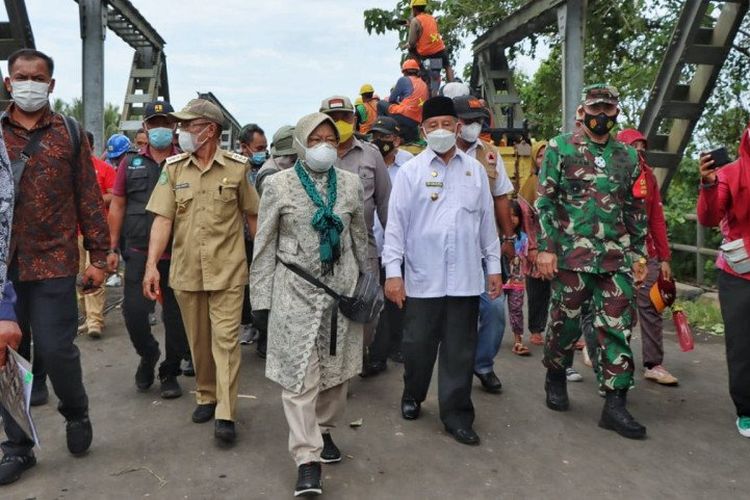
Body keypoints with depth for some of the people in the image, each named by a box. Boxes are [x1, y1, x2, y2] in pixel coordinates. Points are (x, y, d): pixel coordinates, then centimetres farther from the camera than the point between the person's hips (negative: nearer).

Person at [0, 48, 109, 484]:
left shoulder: (70, 133, 4)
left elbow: (89, 198, 2)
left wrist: (99, 257, -2)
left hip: (54, 261, -2)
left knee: (56, 349, -3)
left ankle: (76, 411, 27)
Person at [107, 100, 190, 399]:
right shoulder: (131, 164, 9)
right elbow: (117, 207, 9)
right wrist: (112, 248, 3)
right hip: (138, 252, 1)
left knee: (175, 317, 5)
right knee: (134, 312, -4)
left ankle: (170, 372, 22)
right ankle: (148, 355, 25)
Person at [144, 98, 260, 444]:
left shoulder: (237, 167, -3)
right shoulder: (173, 168, 3)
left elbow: (252, 215, 5)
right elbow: (162, 219, -2)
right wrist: (152, 265, -11)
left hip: (227, 271, -3)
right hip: (186, 271, 3)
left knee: (225, 340, -3)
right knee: (198, 341, 15)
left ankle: (226, 415, 2)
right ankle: (206, 396, 33)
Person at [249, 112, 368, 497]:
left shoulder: (351, 183, 5)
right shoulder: (279, 184, -3)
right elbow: (264, 245, -1)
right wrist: (262, 298, -3)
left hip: (343, 288, 3)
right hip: (296, 289, -3)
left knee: (336, 368, 12)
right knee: (300, 374, -3)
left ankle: (323, 430, 35)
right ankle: (307, 458, 4)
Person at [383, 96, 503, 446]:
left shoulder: (475, 169, 9)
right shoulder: (411, 171, 1)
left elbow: (487, 220, 12)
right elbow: (396, 223, -2)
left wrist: (494, 266, 11)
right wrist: (392, 271, -7)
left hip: (466, 277, 2)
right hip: (422, 276, -2)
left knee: (460, 349, 7)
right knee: (418, 344, 8)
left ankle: (456, 414, 20)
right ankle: (412, 396, 34)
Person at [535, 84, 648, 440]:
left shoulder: (627, 156, 14)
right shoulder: (560, 148, 2)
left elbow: (637, 209, 17)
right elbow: (545, 201, -3)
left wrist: (638, 253, 12)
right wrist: (546, 248, -10)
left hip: (616, 258, 4)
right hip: (571, 254, -3)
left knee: (617, 327, 1)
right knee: (565, 322, 6)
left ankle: (615, 404, 7)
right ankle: (555, 377, 30)